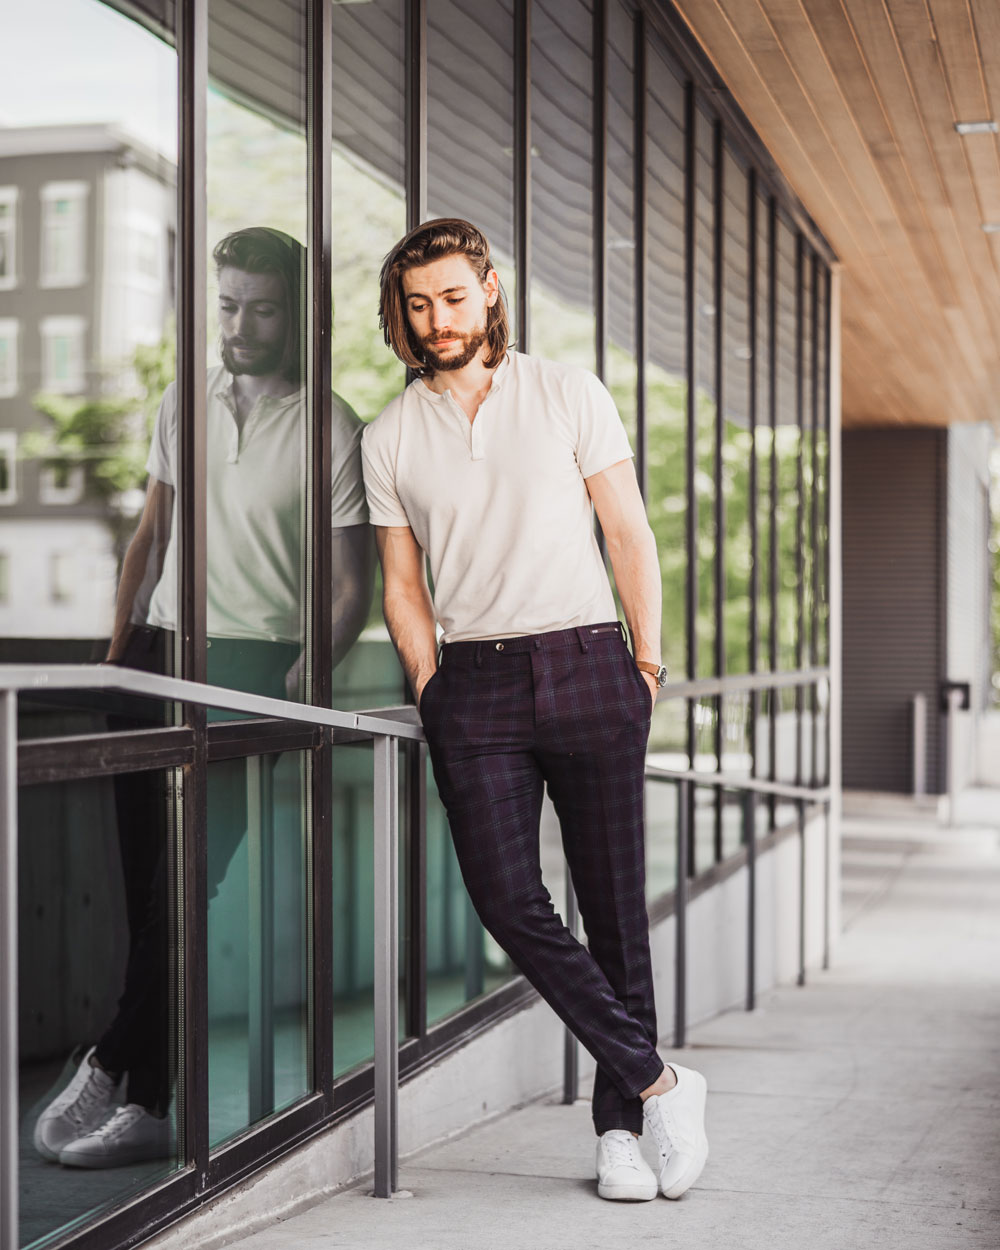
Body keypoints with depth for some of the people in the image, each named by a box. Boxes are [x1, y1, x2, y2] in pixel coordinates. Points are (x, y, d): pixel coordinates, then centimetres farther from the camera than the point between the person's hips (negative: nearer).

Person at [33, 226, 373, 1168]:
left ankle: (110, 1066, -4)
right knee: (146, 881, 3)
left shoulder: (332, 431, -1)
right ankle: (144, 1105, 9)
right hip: (164, 653, 5)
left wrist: (300, 679, -14)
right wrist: (119, 649, 11)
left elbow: (353, 585, -2)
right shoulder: (183, 406, 14)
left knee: (184, 880, -12)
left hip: (253, 664, -5)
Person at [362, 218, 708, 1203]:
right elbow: (402, 583, 14)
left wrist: (647, 660, 1)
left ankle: (618, 1124, 11)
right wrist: (431, 689, 3)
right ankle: (658, 1082, -3)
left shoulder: (569, 395, 6)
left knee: (613, 901, 0)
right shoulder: (389, 438, 11)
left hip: (586, 666, -1)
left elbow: (628, 532, 7)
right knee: (506, 899, -13)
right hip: (472, 683, 1)